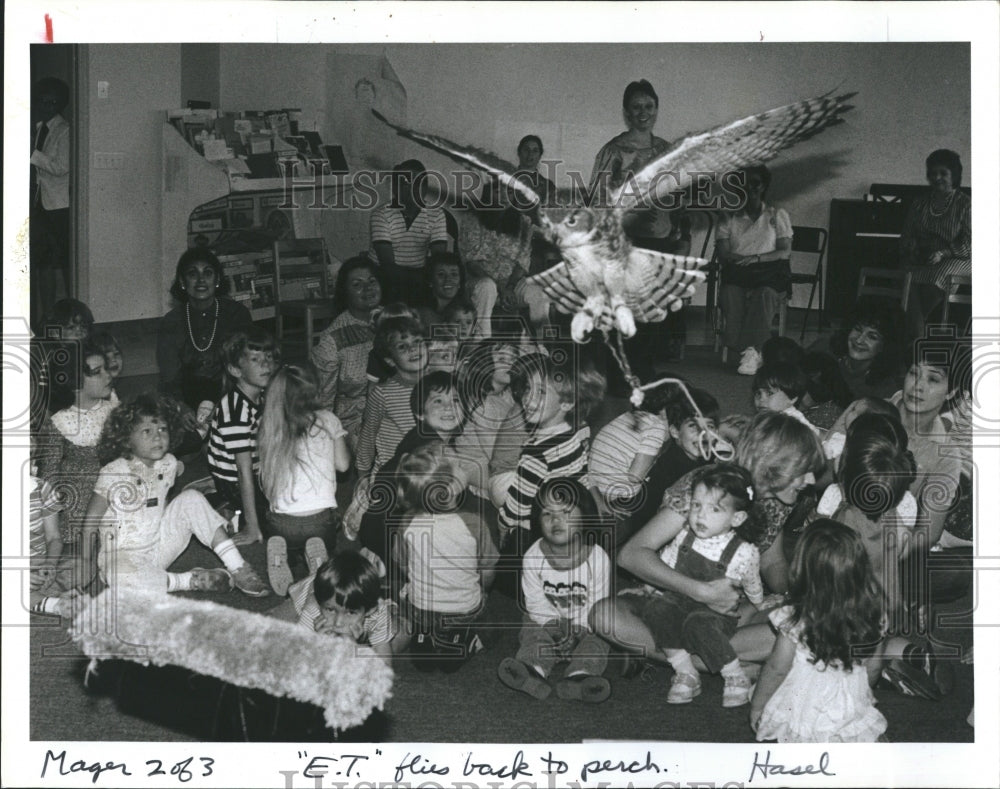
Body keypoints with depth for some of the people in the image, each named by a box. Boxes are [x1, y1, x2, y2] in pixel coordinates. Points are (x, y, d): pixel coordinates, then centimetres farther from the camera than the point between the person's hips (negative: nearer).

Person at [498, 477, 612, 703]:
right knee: (533, 636, -24)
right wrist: (553, 623, -23)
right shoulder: (533, 557, -11)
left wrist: (579, 628, -25)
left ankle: (578, 678, -50)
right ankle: (532, 673, -50)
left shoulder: (597, 558, -15)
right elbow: (535, 602, -8)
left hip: (585, 625, -1)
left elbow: (597, 604, -12)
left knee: (596, 643, -26)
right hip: (547, 620, 1)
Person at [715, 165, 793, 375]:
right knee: (730, 293, -35)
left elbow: (785, 253, 5)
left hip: (770, 272, -1)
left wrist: (756, 258, -12)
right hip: (737, 273, 1)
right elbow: (722, 253, 7)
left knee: (765, 294, -37)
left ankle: (749, 349, -47)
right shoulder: (729, 218, 21)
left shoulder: (778, 215, 18)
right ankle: (750, 350, -43)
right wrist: (738, 260, -15)